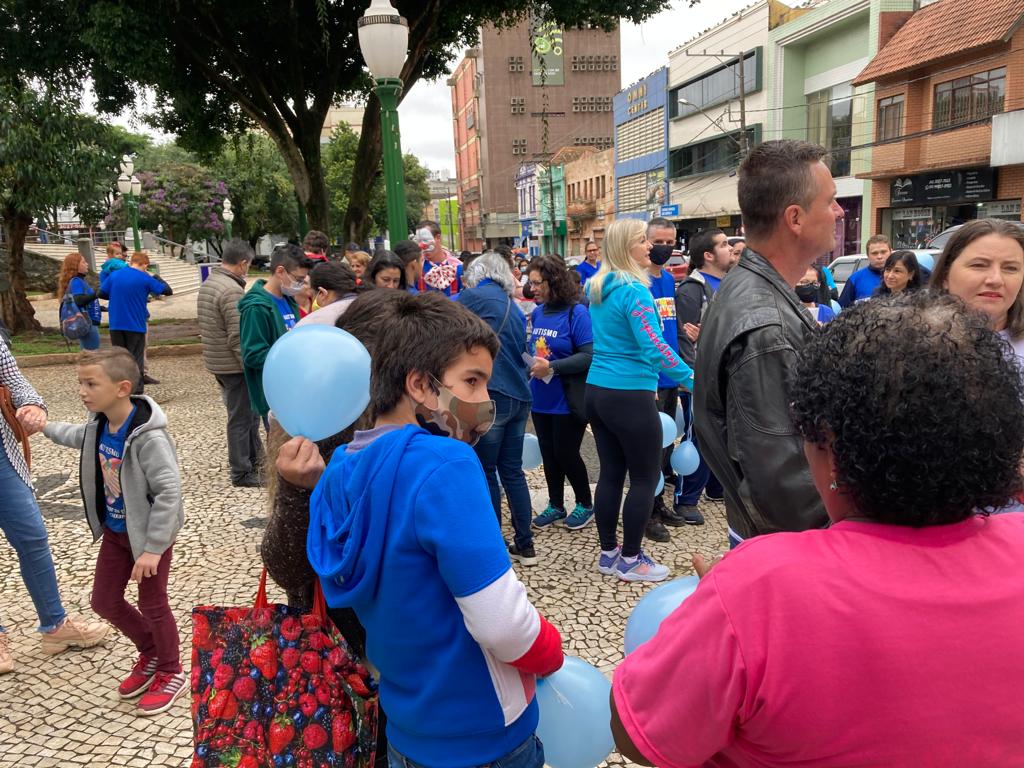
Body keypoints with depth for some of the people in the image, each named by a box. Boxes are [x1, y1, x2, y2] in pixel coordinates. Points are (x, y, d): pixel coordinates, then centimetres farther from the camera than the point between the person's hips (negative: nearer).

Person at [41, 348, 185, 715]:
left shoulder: (148, 437, -30)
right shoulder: (99, 425, -5)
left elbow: (169, 492, -30)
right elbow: (79, 436, 23)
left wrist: (153, 548, -28)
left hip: (150, 533, -8)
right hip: (115, 531, 8)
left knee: (152, 605, 6)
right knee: (104, 601, 16)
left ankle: (171, 673, 29)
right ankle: (150, 654, 39)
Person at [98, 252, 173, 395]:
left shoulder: (114, 275, 3)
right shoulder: (145, 279, -8)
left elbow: (101, 294, 8)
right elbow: (168, 291, -2)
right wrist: (156, 277, 12)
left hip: (116, 325, 3)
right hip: (136, 325, -3)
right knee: (136, 359, 4)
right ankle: (136, 392, 2)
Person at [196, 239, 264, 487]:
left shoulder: (207, 283, 10)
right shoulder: (232, 290, -21)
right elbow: (238, 338, -24)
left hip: (216, 361, 9)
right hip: (234, 365, -9)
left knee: (249, 411, 21)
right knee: (241, 418, 2)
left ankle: (255, 458, 33)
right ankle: (242, 474, 13)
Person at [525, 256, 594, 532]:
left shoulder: (577, 312, -17)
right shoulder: (537, 312, 4)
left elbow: (589, 356, -22)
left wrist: (552, 367, -27)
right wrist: (528, 365, -3)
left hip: (567, 400, -6)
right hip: (541, 399, 6)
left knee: (566, 454, 5)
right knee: (548, 454, 15)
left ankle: (585, 504, 28)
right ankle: (556, 505, 32)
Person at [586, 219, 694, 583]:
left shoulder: (598, 287, 10)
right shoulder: (634, 290, -16)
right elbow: (654, 348, -23)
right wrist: (692, 378, -17)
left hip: (597, 389, 8)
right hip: (629, 395, -8)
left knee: (611, 473, 14)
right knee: (646, 476, 5)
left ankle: (608, 553, 23)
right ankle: (630, 559, 13)